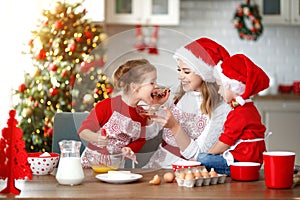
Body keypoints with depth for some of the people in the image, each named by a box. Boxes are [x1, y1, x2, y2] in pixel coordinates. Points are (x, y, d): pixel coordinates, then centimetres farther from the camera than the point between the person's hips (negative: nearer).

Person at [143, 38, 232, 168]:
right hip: (155, 165, 6)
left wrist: (174, 126, -24)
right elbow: (148, 133, 9)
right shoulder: (176, 96, 5)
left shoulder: (221, 109, -11)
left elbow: (197, 155, -14)